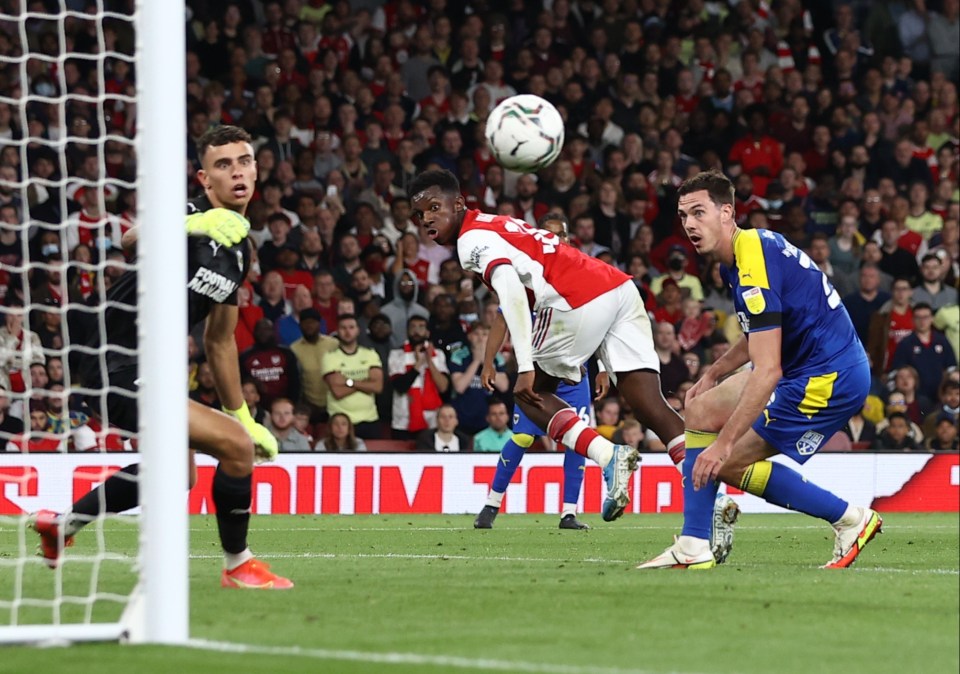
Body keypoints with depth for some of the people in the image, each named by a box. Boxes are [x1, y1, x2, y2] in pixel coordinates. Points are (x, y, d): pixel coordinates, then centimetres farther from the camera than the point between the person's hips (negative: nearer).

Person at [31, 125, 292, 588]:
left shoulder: (238, 248, 12)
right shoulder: (187, 216, -16)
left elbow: (219, 341, 22)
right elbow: (134, 238, -40)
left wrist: (245, 418, 23)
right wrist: (197, 224, -57)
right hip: (116, 370, -10)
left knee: (176, 472, 30)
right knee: (235, 445, -18)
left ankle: (62, 526, 45)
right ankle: (237, 565, 3)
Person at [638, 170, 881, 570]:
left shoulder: (753, 267, -23)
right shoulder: (752, 246, 8)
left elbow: (767, 372, -28)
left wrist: (723, 443, -28)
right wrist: (714, 374, 26)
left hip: (829, 378, -11)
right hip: (804, 368, 11)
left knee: (729, 463, -6)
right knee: (700, 410, 11)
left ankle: (851, 519, 3)